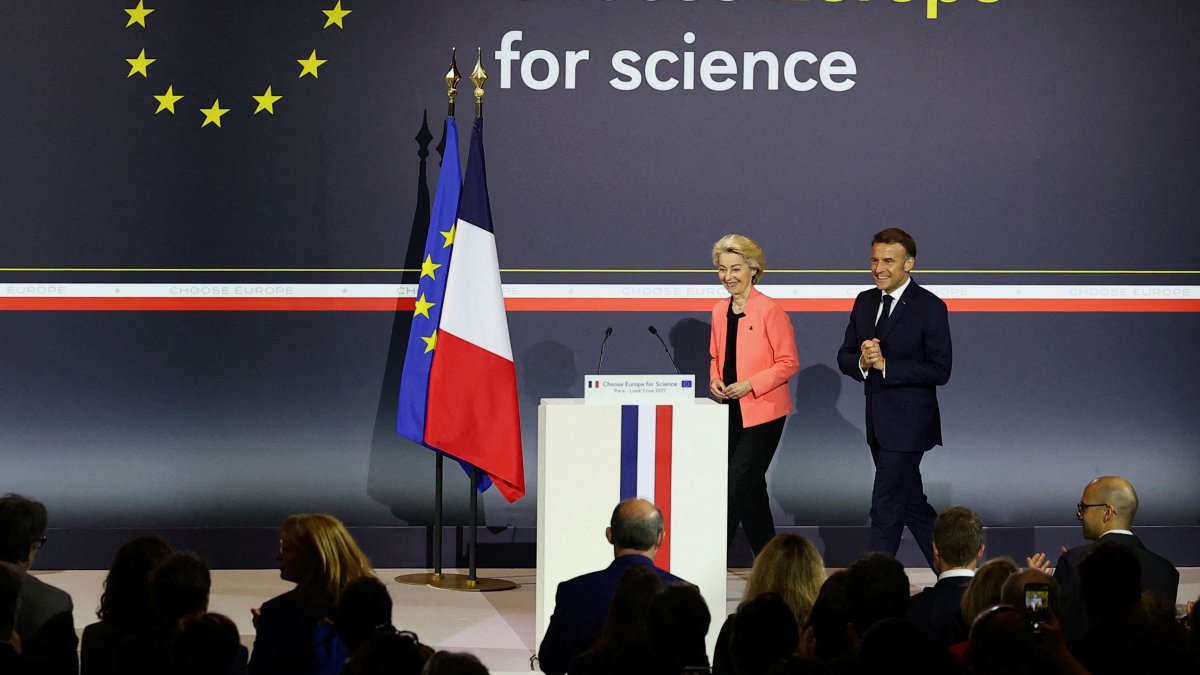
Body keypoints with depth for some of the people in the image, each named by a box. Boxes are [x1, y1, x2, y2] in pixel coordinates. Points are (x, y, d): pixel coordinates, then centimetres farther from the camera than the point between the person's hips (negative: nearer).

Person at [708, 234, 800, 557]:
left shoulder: (770, 311, -11)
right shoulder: (720, 310, 10)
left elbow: (788, 363, -11)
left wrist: (750, 384, -20)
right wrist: (715, 380, -1)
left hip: (762, 412, -7)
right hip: (732, 411, 7)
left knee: (737, 485, -11)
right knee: (750, 488, 12)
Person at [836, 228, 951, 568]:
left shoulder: (930, 307, -12)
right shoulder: (865, 302, 9)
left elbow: (940, 371, -17)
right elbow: (844, 357, 10)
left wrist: (886, 364, -22)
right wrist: (862, 362, -13)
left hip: (908, 422, -8)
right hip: (878, 422, 8)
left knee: (885, 508, -7)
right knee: (912, 504, 16)